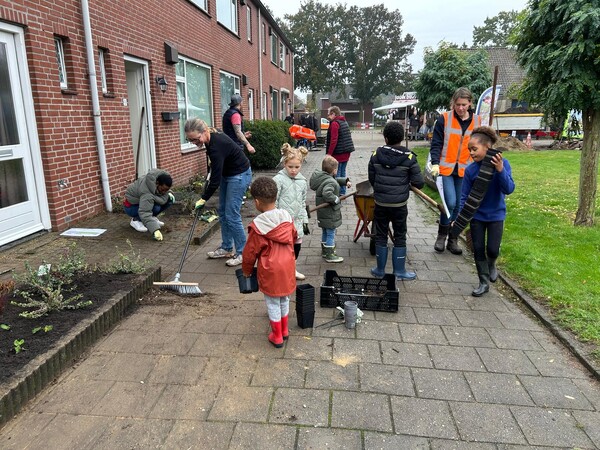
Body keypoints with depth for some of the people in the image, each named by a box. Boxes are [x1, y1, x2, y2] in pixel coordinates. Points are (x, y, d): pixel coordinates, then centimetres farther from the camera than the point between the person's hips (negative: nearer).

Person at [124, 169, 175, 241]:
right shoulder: (147, 194, -41)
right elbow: (145, 213, -46)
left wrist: (168, 193, -25)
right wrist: (155, 230, -52)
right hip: (131, 205, -7)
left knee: (170, 199, -10)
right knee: (156, 208, -33)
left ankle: (152, 217, 6)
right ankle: (136, 220, -8)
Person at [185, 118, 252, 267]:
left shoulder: (217, 145, -31)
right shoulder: (211, 139, -6)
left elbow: (215, 179, -30)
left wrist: (204, 199, -26)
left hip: (240, 175, -10)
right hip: (227, 174, 10)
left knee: (232, 215, -9)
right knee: (223, 212, 11)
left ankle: (242, 253, 3)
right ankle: (227, 248, 22)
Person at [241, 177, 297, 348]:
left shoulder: (257, 226, -20)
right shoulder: (287, 217, -5)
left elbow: (250, 252, -11)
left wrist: (246, 270, 7)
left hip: (270, 271, -5)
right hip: (287, 266, 5)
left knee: (273, 303, 11)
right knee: (284, 299, 22)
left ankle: (277, 336, 24)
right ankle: (284, 330, 38)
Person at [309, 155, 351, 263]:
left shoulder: (323, 177, 5)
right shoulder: (330, 182, -26)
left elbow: (336, 180, 19)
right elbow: (327, 194, -41)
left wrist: (345, 181, 7)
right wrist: (336, 199, -27)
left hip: (322, 212, 10)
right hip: (330, 214, -10)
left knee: (325, 232, 23)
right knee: (331, 233, 3)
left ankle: (324, 250, 37)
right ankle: (329, 255, 12)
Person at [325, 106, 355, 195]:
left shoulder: (334, 123, -14)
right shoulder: (344, 122, 14)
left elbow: (333, 140, -20)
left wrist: (329, 154, -17)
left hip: (338, 153, -9)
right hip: (346, 152, 9)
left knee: (336, 174, -2)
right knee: (342, 172, 14)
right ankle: (342, 192, 20)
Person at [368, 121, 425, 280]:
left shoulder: (376, 155, -4)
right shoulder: (409, 157, -10)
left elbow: (371, 178, 4)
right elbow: (419, 183, -8)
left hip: (380, 204, 2)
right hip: (399, 205, -1)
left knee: (381, 236, 13)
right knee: (400, 238, 12)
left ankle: (380, 270, 22)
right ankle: (399, 271, 20)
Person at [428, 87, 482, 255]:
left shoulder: (476, 121, 5)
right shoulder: (444, 118, -5)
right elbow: (436, 143, -5)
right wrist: (435, 163, -18)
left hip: (465, 171, 4)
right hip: (446, 168, -3)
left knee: (459, 206, 7)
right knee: (450, 203, -13)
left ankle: (453, 240, 21)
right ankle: (441, 236, 8)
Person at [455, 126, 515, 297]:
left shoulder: (502, 164, -17)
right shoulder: (470, 169, -12)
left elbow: (509, 189, -24)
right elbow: (464, 195, -5)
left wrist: (500, 170, -39)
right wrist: (460, 218, -9)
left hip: (496, 215, -1)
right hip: (476, 215, 2)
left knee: (492, 249, 1)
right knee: (478, 249, 6)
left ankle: (491, 265, 37)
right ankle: (484, 282, 23)